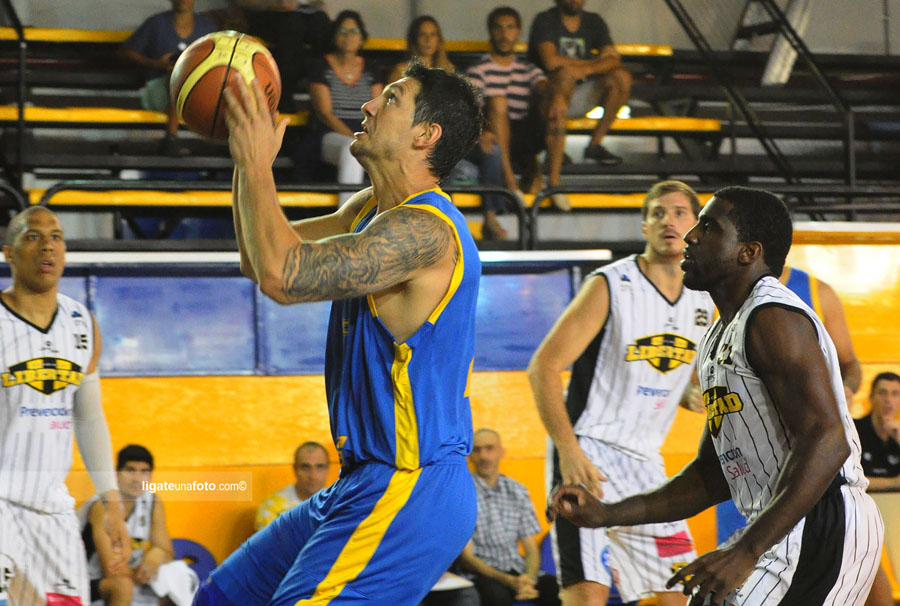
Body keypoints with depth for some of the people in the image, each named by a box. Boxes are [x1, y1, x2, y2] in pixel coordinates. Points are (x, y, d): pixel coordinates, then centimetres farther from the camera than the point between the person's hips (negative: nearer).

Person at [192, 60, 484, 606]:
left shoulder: (423, 230, -20)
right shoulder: (372, 211, 13)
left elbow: (283, 275, -30)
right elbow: (262, 260, 22)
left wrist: (257, 165, -18)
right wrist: (247, 156, 10)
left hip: (410, 494, -11)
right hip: (365, 482, 11)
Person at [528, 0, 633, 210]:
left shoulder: (593, 22, 9)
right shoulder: (545, 21, -7)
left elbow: (614, 60, -5)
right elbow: (551, 61, -23)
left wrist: (587, 69, -27)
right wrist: (596, 62, -12)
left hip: (580, 98, 4)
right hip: (548, 89, -4)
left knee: (622, 77, -17)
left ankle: (595, 144, -7)